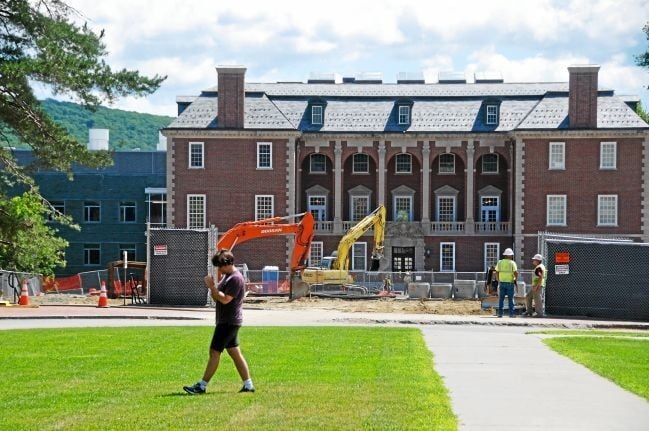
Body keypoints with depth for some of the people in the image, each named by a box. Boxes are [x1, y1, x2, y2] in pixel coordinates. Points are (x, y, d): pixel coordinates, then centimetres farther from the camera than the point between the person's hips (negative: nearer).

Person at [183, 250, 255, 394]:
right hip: (226, 321, 10)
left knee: (214, 352, -7)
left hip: (229, 322, -10)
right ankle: (248, 385, 11)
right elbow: (217, 297, 16)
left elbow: (225, 299, -24)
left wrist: (212, 286, -20)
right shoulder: (227, 276, 16)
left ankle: (202, 385, -5)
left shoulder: (236, 279, -16)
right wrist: (212, 287, -3)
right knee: (235, 353, 10)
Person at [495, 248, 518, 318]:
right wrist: (515, 279, 3)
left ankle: (500, 313, 2)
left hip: (502, 282, 3)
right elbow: (516, 273, -14)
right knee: (510, 299, 2)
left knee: (501, 299, 6)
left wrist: (498, 280, 14)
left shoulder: (500, 262, 3)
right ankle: (511, 313, 0)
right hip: (510, 283, -3)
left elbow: (497, 273, 4)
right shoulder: (512, 263, -7)